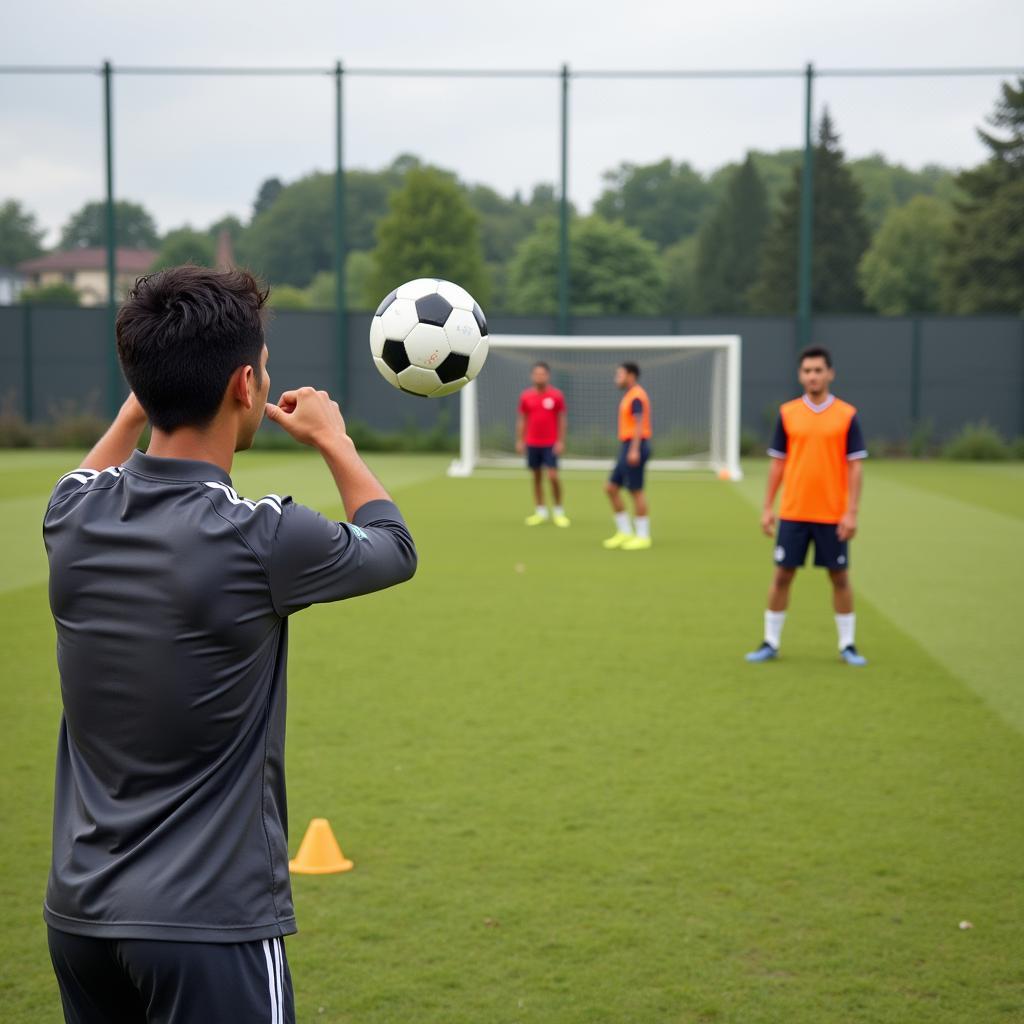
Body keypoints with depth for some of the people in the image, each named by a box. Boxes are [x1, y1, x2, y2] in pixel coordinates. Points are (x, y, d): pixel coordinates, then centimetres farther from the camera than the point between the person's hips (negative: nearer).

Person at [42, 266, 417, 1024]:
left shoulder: (73, 518, -4)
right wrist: (333, 439, 18)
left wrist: (140, 403, 28)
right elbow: (393, 549, 4)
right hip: (209, 924, -6)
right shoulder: (260, 540, -19)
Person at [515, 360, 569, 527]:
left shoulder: (556, 395, -3)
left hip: (551, 444, -3)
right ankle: (540, 512, 15)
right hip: (532, 444, 3)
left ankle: (558, 512, 5)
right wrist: (519, 441, 4)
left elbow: (561, 420, 0)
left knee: (553, 476, -9)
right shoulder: (526, 396, 3)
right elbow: (521, 420, 9)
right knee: (536, 477, 7)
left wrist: (561, 441, -6)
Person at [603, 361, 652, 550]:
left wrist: (634, 450, -26)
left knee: (636, 491, -5)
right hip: (627, 449, 10)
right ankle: (625, 532, 12)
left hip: (634, 448, -10)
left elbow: (639, 424, -20)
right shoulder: (630, 396, 19)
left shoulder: (636, 396, -12)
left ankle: (643, 537, 1)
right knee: (610, 488, 8)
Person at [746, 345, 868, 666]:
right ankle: (770, 643, 14)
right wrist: (768, 507, 4)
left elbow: (855, 465, -2)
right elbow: (778, 462, 7)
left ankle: (847, 645, 17)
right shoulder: (787, 413, 3)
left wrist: (851, 512, -9)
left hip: (833, 515, -1)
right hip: (792, 513, 1)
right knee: (782, 575, 4)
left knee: (839, 577, 5)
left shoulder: (847, 415, -1)